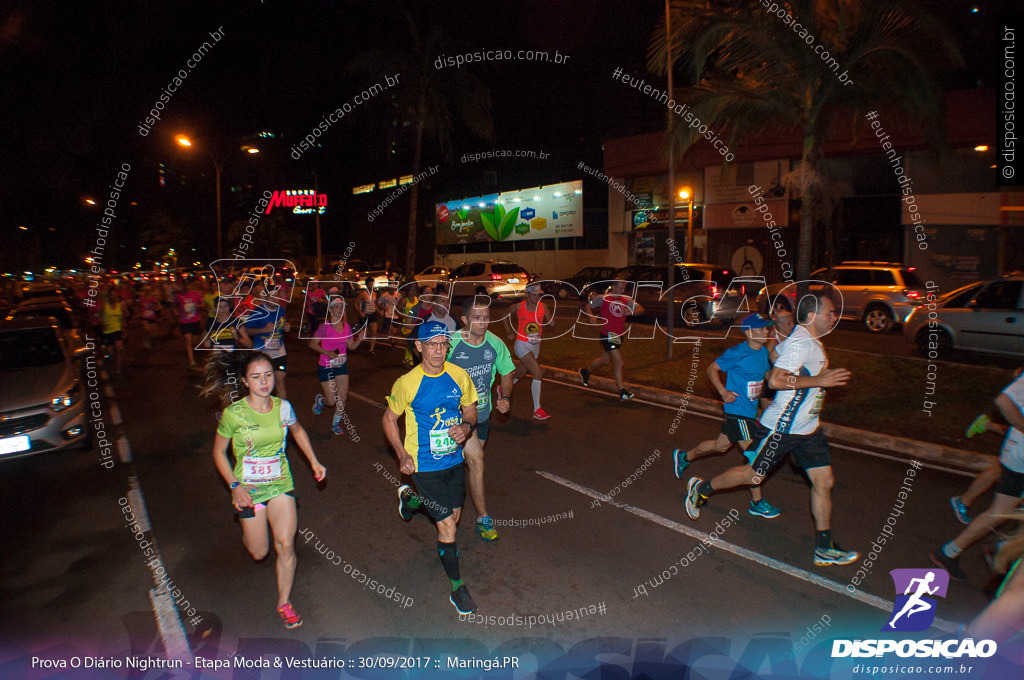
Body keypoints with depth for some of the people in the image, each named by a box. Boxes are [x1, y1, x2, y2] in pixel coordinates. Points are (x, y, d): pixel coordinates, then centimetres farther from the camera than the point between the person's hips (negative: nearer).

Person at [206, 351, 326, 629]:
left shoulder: (283, 407, -8)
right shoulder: (233, 414, -16)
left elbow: (298, 431, 13)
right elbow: (219, 452, -2)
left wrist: (314, 462, 7)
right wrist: (235, 486, -12)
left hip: (280, 484, 1)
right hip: (248, 489, -1)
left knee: (285, 543, -10)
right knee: (259, 553, 10)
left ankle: (284, 602, 13)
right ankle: (247, 530, 48)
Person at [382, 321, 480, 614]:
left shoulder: (459, 376, -7)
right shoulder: (407, 383, -16)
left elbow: (470, 410, 8)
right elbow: (389, 419, -1)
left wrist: (466, 426, -15)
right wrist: (402, 454, -12)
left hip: (454, 460, 5)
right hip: (425, 466, -5)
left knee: (453, 517, 22)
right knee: (447, 526, -3)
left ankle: (410, 498, 51)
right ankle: (458, 589, 19)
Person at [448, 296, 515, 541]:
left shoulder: (495, 343, -10)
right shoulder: (450, 344, -21)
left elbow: (506, 372, 6)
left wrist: (505, 397, -9)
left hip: (483, 412, 5)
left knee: (472, 461, 21)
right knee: (476, 460, -12)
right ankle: (483, 518, 2)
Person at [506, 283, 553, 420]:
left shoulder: (542, 307, -2)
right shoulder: (518, 307, -10)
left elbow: (551, 322, -5)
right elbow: (506, 316, 8)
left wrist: (553, 315, -23)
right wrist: (510, 332, 3)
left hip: (536, 346, 5)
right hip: (522, 345, -5)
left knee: (521, 373, 19)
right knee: (538, 372, -18)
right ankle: (537, 410, -11)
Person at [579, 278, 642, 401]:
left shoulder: (627, 300, 8)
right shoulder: (603, 298, -5)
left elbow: (640, 309, 7)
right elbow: (587, 307, 5)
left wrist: (631, 312, -13)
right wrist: (591, 316, -14)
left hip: (619, 335, 7)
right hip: (608, 335, -7)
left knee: (605, 359, 20)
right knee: (619, 362, -10)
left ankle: (585, 372, 45)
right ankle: (622, 392, -2)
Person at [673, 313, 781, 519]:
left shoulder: (764, 352, 7)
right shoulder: (737, 352, -16)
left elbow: (768, 375, 22)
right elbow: (712, 369, -10)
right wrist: (723, 392, -18)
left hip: (750, 411, 9)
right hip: (738, 411, -8)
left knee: (721, 446, 20)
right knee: (755, 455, -5)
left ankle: (684, 457, 41)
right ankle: (757, 503, 10)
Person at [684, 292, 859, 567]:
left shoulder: (810, 341, 10)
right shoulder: (799, 343, -21)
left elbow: (774, 352, 24)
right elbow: (775, 380, -30)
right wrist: (819, 380, -28)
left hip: (808, 429, 9)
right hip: (780, 428, -9)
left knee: (824, 481, 8)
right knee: (753, 475, 4)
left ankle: (824, 549, 19)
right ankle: (701, 488, 25)